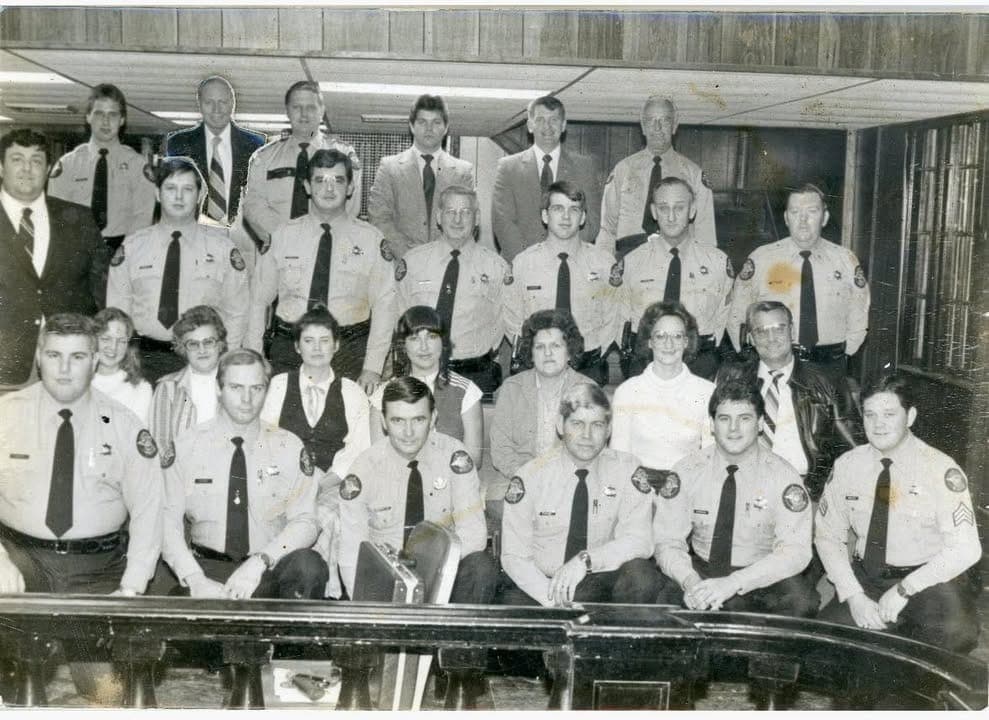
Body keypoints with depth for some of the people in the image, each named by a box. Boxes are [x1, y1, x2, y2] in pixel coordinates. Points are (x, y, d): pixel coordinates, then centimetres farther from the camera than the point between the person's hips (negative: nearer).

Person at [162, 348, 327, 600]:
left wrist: (259, 563, -21)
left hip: (271, 570, 1)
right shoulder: (186, 446, 2)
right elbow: (167, 520, -2)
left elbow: (303, 522, -4)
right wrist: (194, 579, -16)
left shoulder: (289, 447, 2)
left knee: (308, 565, -30)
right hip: (209, 567, -1)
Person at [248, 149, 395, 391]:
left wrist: (372, 368, -11)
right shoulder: (282, 236, 7)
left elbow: (384, 306, -2)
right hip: (288, 350, 1)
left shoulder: (371, 239, 2)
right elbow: (259, 300, 8)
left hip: (350, 353, -1)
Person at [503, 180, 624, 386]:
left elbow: (612, 321, 9)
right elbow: (513, 322, 8)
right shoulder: (522, 263, 3)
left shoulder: (604, 262, 3)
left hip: (588, 369, 0)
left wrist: (593, 356, -3)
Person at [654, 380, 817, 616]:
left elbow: (795, 551, -18)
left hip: (763, 579, 0)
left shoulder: (781, 475, -9)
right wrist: (690, 581, -30)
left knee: (801, 601, -31)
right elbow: (667, 542, -7)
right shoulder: (687, 472, -4)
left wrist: (733, 583, -32)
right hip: (701, 569, 0)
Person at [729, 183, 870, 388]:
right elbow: (737, 316, 5)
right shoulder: (761, 258, 1)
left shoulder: (846, 260, 6)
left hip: (829, 370, 1)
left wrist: (843, 354, 4)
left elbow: (858, 319, 14)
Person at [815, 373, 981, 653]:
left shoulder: (940, 469, -11)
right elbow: (827, 536, 3)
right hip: (866, 579, 3)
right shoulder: (847, 465, 1)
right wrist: (854, 596, -10)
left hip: (929, 581, -2)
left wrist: (904, 590, -19)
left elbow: (966, 549, -16)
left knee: (954, 635, -31)